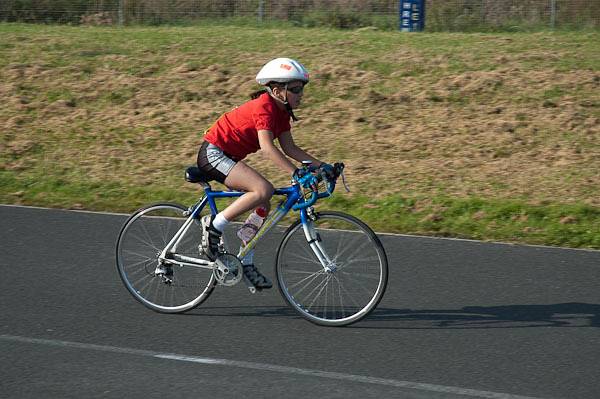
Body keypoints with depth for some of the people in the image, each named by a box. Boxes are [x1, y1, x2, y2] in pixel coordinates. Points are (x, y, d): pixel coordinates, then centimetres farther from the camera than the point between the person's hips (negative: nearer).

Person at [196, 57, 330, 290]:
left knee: (263, 206, 6)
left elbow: (289, 148, 8)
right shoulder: (264, 107, -23)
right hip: (212, 154, -10)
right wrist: (296, 173, -41)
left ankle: (247, 263, 15)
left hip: (225, 157, 10)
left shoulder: (281, 111, 6)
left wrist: (320, 165, -1)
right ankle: (213, 226, -15)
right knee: (263, 190, -26)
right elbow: (267, 148, -34)